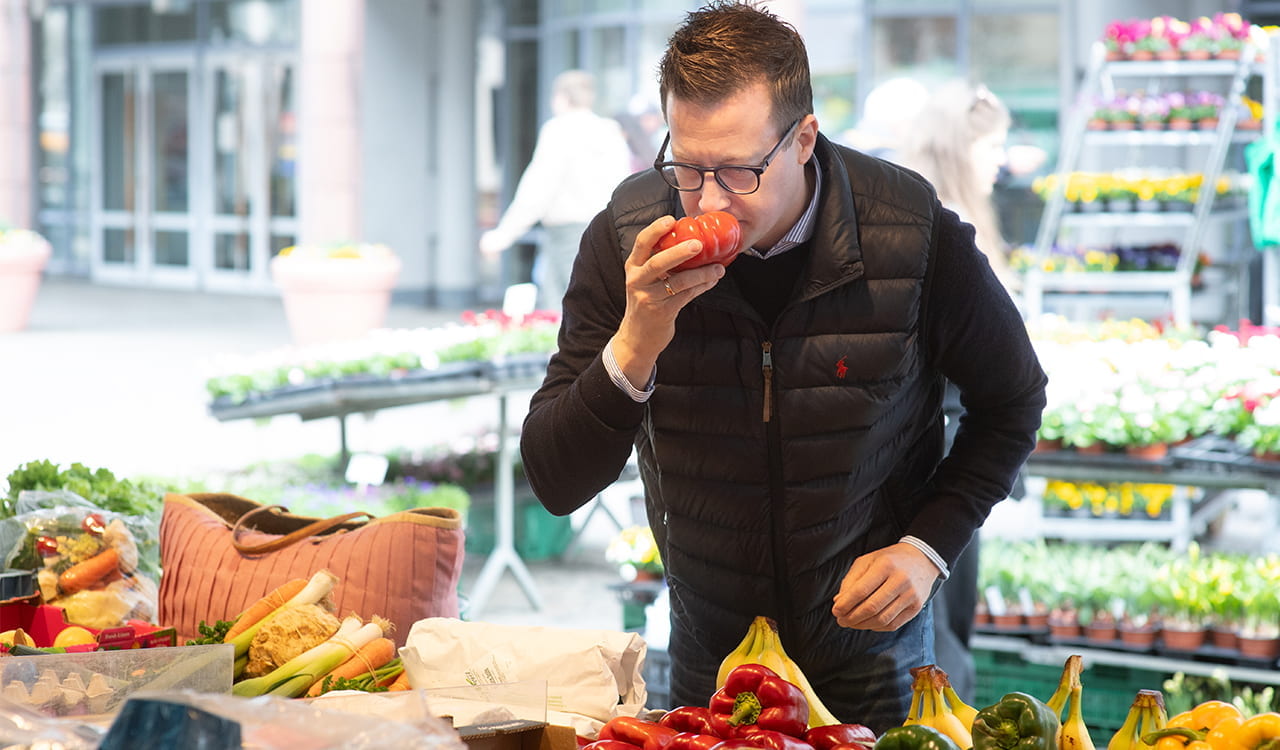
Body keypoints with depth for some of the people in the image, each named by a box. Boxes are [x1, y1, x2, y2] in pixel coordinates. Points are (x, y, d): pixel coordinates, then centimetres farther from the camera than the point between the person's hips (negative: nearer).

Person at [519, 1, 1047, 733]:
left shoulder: (915, 237, -20)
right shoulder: (625, 238, -17)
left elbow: (1012, 403, -1)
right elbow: (557, 483, -16)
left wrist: (926, 548, -13)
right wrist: (635, 345, -32)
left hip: (868, 647, -1)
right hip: (710, 649, 1)